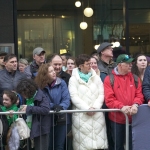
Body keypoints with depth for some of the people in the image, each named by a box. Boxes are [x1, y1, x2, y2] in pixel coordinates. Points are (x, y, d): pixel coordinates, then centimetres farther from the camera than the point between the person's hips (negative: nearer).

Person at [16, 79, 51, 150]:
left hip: (41, 129, -7)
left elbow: (46, 109, -27)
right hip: (30, 129, 7)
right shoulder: (27, 98, 8)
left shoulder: (41, 97, -13)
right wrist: (21, 110, -3)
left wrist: (29, 108, -22)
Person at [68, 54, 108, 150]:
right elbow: (74, 97, -7)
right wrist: (87, 108, -14)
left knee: (98, 141, 2)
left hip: (97, 114, 3)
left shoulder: (96, 77, 12)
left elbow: (101, 94, 6)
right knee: (83, 142, -3)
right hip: (81, 115, -3)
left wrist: (95, 107, -9)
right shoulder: (74, 79, 2)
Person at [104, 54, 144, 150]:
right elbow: (109, 99, -12)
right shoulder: (109, 79, -5)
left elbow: (139, 95, 2)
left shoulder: (135, 78, 6)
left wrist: (135, 104, -19)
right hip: (116, 119, -2)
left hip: (133, 118, 2)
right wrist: (121, 107, -26)